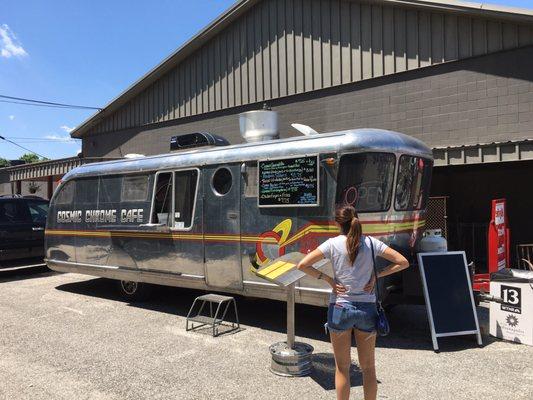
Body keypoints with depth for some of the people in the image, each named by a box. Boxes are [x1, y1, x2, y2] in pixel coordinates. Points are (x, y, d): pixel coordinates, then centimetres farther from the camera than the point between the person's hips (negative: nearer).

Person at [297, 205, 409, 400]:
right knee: (368, 368, 17)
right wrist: (376, 275, 1)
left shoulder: (333, 244, -7)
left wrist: (327, 279, -5)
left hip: (340, 309, -2)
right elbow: (403, 262, 1)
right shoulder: (371, 242, -2)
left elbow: (302, 265, -11)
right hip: (367, 309, 2)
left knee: (342, 368, 14)